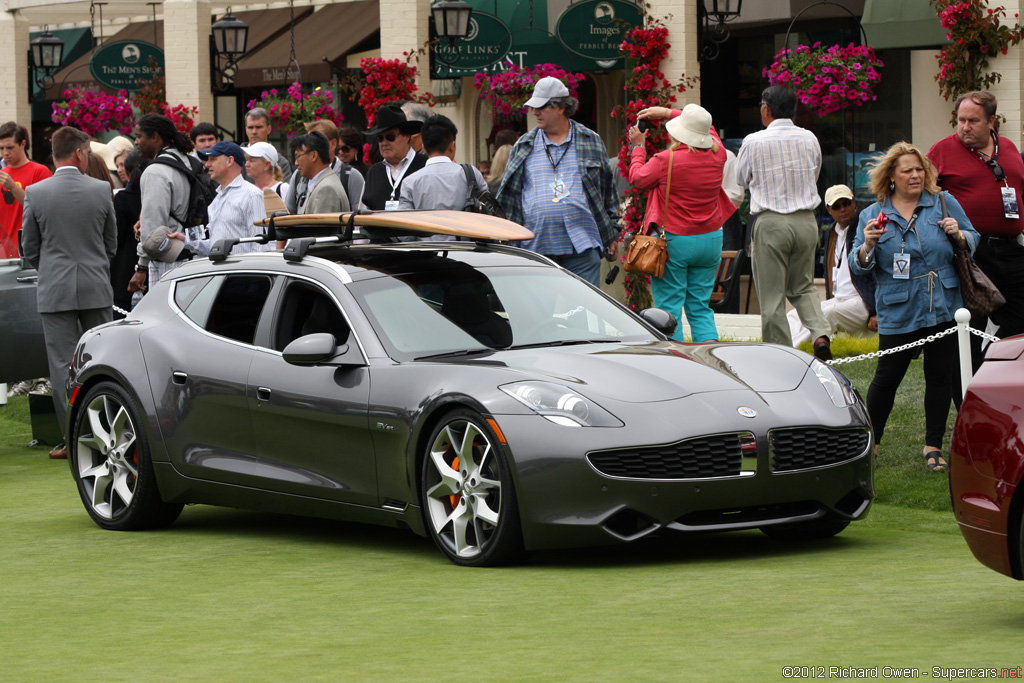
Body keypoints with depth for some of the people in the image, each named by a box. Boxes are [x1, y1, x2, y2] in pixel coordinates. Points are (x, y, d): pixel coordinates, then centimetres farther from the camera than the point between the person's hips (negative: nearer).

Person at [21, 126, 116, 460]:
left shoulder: (35, 193, -5)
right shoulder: (102, 190, -3)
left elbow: (30, 248, 3)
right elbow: (111, 243, 7)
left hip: (55, 291, -1)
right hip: (97, 288, 1)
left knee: (63, 366, 1)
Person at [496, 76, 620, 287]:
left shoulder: (591, 142, 9)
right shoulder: (524, 147, 10)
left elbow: (608, 189, 14)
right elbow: (509, 195, 13)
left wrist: (612, 234, 12)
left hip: (582, 246, -1)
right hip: (537, 246, 1)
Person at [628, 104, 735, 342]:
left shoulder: (667, 160, -17)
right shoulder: (717, 155, -2)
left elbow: (637, 177, 1)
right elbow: (708, 128, 21)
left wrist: (638, 147, 17)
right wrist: (667, 112, 27)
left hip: (673, 240, -5)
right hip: (711, 240, 5)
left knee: (669, 307, 2)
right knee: (700, 307, 11)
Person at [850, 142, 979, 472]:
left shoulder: (944, 203, 5)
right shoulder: (872, 215, 4)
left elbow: (974, 241, 10)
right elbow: (858, 267, 4)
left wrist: (958, 234, -11)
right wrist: (868, 244, -16)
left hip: (943, 308, 1)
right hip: (898, 314, -1)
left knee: (941, 375, 5)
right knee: (887, 377, 0)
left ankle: (933, 445, 16)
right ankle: (870, 441, 17)